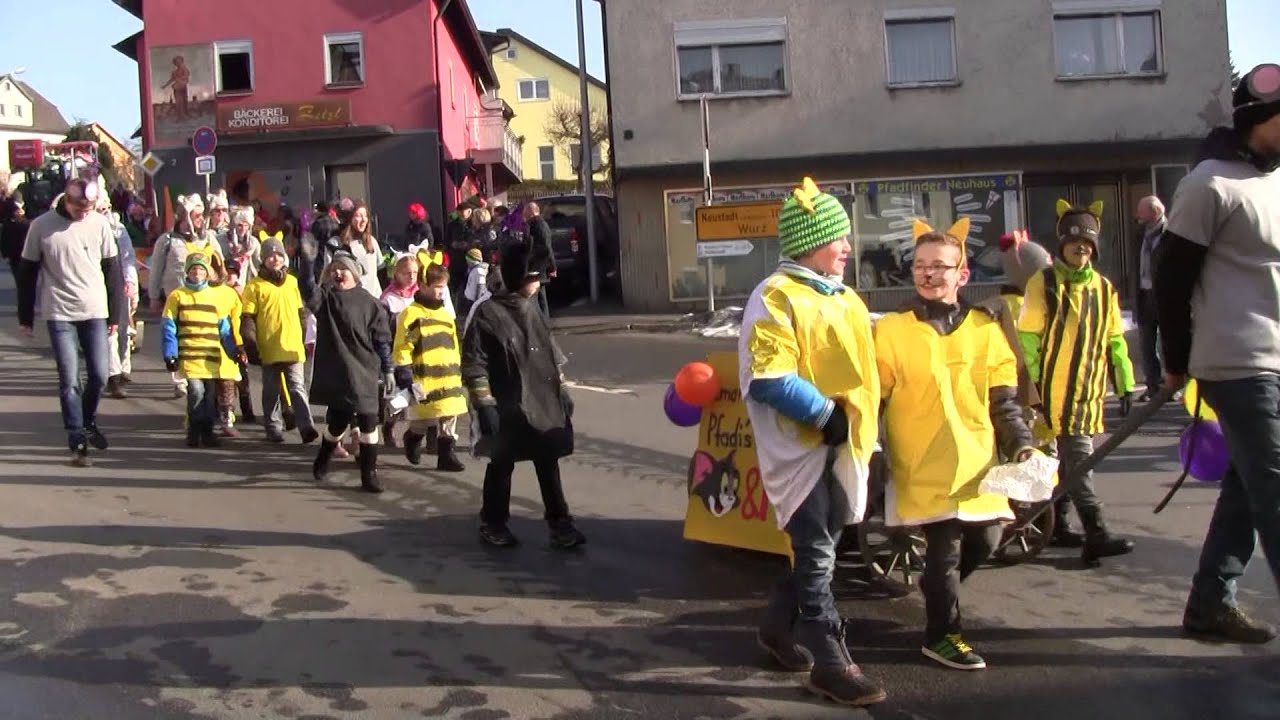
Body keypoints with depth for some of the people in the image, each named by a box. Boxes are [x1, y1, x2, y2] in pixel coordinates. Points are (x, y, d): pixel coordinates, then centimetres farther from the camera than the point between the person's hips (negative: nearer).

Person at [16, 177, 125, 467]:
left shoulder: (100, 224, 0)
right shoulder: (42, 226, -4)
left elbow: (112, 269, 7)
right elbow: (27, 273, 2)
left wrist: (114, 313, 6)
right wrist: (26, 317, 3)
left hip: (96, 312, 2)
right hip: (59, 313, -2)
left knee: (99, 375, 3)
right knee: (69, 380, -3)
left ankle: (88, 422, 30)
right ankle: (78, 444, 3)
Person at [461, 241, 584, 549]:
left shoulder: (530, 309, 13)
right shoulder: (487, 313, -12)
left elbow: (549, 353, 21)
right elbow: (473, 364, -14)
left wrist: (561, 391, 21)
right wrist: (484, 404, -17)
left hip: (544, 402, 6)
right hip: (508, 408, -6)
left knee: (548, 464, 8)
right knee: (502, 466, 8)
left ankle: (560, 524, 14)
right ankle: (493, 524, 24)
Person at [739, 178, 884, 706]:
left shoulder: (842, 296, 13)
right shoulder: (776, 297, -14)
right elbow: (768, 380, -22)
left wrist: (859, 421, 11)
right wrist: (825, 413, -21)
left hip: (843, 444, 9)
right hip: (803, 446, -8)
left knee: (817, 547, 17)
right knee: (817, 555, -2)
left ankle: (779, 627, 35)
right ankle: (830, 662, 6)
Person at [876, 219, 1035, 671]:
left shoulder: (985, 328, 7)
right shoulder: (891, 330, -3)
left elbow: (1003, 400, 12)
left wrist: (1021, 445, 0)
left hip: (979, 464, 4)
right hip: (925, 469, -4)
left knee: (983, 540, 12)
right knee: (945, 548, -2)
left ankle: (937, 591, 40)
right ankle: (941, 634, 16)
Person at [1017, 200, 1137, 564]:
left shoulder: (1103, 289, 13)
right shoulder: (1043, 284, -3)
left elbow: (1115, 340, 17)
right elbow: (1027, 336, -6)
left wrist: (1125, 385, 14)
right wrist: (1031, 382, -11)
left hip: (1089, 391, 6)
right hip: (1055, 390, -6)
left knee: (1066, 458, 13)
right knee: (1078, 459, -11)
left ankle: (1056, 524, 25)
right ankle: (1096, 534, -14)